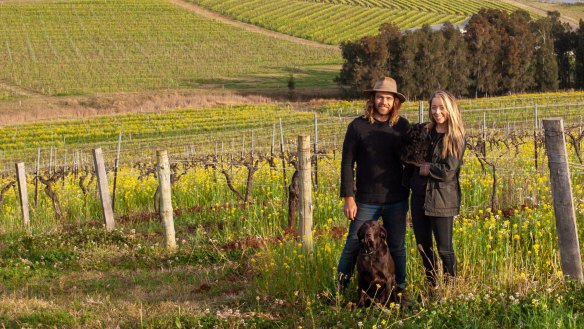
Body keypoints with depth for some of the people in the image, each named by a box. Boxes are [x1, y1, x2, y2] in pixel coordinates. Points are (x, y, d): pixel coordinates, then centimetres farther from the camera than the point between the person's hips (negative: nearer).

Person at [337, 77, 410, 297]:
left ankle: (400, 288, 24)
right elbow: (347, 164, -4)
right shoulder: (358, 126, -5)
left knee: (397, 246, 11)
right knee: (354, 244, 2)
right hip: (366, 200, -2)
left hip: (396, 200, 2)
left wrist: (410, 191, 6)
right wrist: (348, 198, -8)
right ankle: (339, 287, 14)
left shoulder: (402, 126, 2)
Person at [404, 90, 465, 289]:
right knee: (423, 246, 13)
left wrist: (425, 167, -8)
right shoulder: (423, 132, 8)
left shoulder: (456, 138, -7)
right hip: (419, 196, 6)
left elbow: (448, 171, -15)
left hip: (442, 199, -5)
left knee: (444, 248, 0)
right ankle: (432, 286, 26)